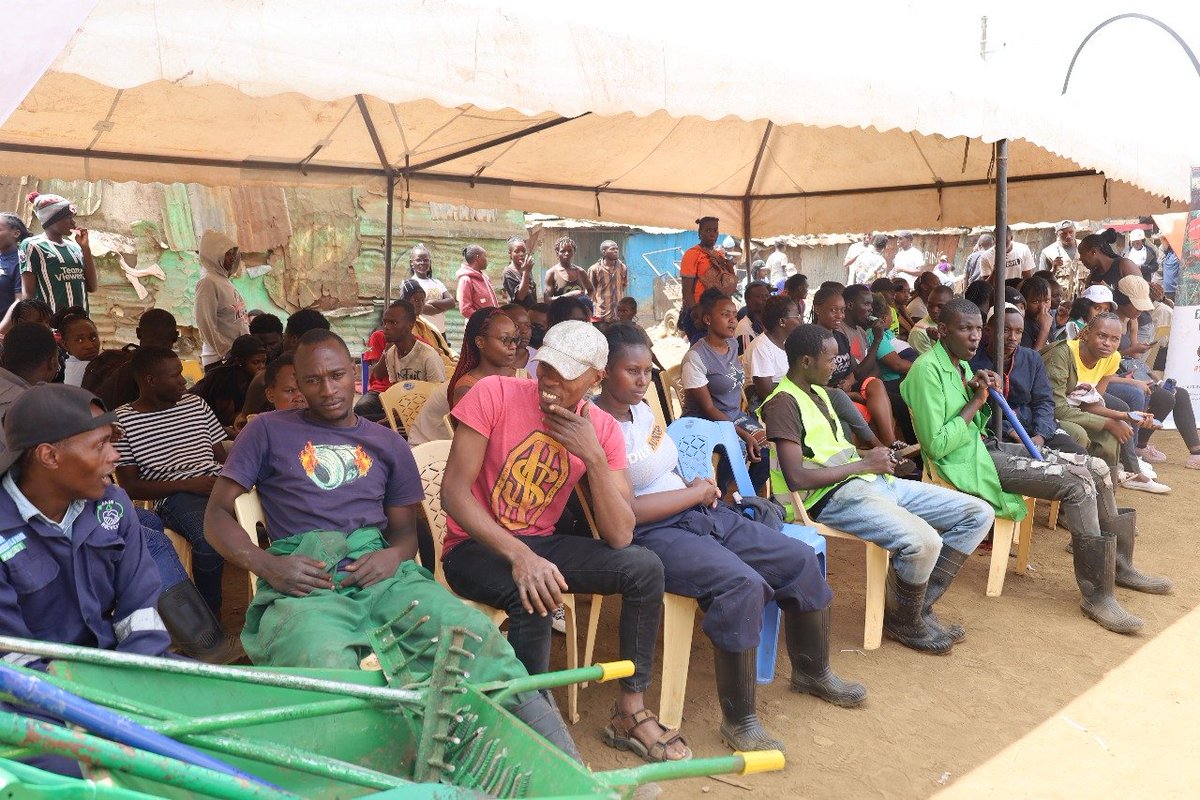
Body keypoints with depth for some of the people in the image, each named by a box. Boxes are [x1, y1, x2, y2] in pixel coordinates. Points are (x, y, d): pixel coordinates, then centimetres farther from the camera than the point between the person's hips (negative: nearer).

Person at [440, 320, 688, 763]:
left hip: (541, 543, 4)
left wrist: (593, 456, -25)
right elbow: (453, 490, -20)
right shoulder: (495, 394, -15)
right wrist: (519, 555, -31)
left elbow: (619, 537, -13)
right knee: (533, 597, -35)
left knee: (645, 567, -14)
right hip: (476, 545, -4)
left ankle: (630, 712, -1)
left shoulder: (603, 429, -5)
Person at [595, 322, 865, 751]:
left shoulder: (642, 409, 11)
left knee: (801, 560, 4)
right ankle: (738, 721, -15)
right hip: (651, 535, -9)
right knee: (743, 585, -32)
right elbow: (625, 511, -21)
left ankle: (811, 671, 27)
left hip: (701, 513, 9)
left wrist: (698, 486, 1)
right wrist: (697, 492, -11)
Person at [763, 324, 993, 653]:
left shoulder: (817, 391, 19)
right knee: (923, 542, -33)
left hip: (871, 480, 10)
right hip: (835, 497, -10)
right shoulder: (782, 404, -12)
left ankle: (920, 605, 9)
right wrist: (864, 464, -12)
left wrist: (874, 457, 6)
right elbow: (796, 478, -21)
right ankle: (904, 622, -2)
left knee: (979, 514, 4)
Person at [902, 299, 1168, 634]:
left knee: (1097, 468, 3)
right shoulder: (927, 370, -17)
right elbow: (935, 445, -23)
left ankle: (1121, 565, 20)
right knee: (1078, 483, -20)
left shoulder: (960, 364, 13)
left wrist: (986, 399, -2)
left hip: (984, 446, 10)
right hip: (964, 462, -10)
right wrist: (974, 402, -16)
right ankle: (1097, 595, -10)